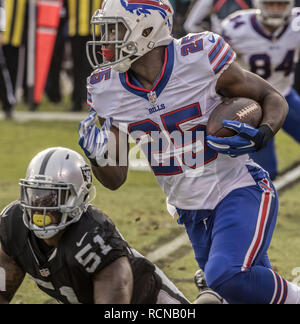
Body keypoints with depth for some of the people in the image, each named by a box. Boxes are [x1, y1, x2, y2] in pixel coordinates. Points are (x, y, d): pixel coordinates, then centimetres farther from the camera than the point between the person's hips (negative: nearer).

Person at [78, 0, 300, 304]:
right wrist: (96, 156, -18)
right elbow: (115, 178, 4)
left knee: (226, 276, -28)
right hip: (191, 211, 5)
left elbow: (273, 99, -4)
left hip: (238, 191, -5)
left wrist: (260, 136, -25)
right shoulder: (108, 89, -4)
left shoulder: (199, 59, -18)